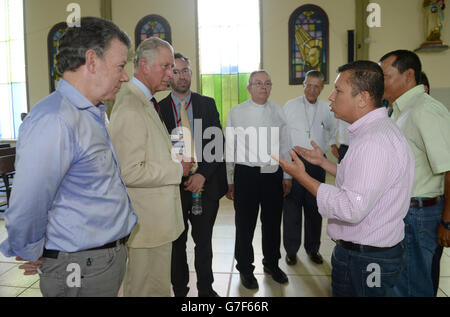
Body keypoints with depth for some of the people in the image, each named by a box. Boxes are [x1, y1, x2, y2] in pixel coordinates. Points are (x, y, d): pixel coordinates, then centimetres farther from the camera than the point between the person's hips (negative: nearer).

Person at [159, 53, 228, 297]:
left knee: (204, 241, 12)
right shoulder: (158, 108, 1)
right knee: (176, 243, 12)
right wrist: (179, 179, -11)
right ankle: (179, 290, 30)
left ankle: (206, 289, 30)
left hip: (205, 183, 1)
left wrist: (202, 174, -13)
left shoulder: (208, 104, 5)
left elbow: (218, 143, -1)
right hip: (173, 186, 0)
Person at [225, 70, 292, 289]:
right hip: (246, 174, -3)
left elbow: (285, 145, 11)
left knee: (273, 222, 16)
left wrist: (287, 175, 8)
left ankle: (272, 263, 39)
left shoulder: (278, 112, 7)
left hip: (274, 174, 3)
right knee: (245, 223, 8)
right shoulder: (236, 112, -1)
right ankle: (245, 268, 30)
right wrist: (229, 181, -2)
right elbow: (229, 148, -1)